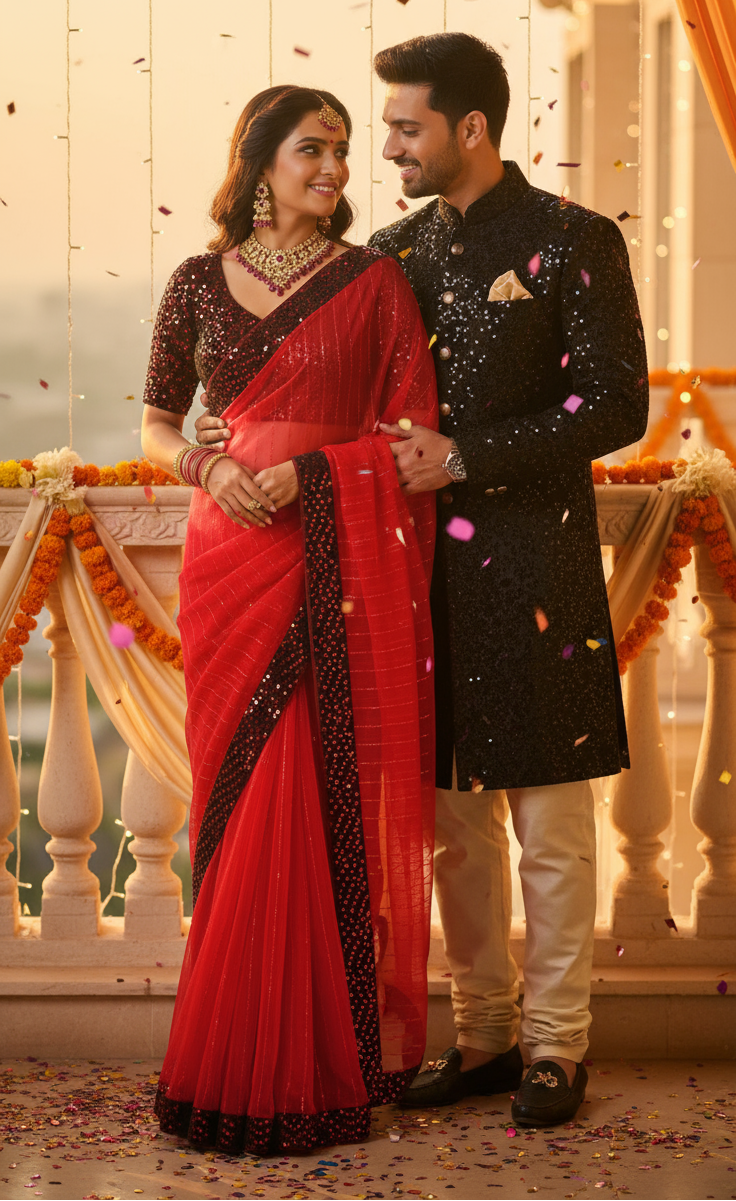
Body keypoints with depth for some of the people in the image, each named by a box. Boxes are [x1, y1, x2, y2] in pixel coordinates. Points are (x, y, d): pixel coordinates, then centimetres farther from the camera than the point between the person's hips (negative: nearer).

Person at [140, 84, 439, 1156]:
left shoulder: (374, 283, 4)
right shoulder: (200, 283, 10)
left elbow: (414, 431, 1)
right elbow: (156, 422, 15)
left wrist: (309, 471, -12)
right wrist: (209, 465, -6)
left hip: (341, 563, -2)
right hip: (232, 560, 2)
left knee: (328, 800, -4)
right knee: (241, 797, 4)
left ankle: (326, 1058, 6)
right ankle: (241, 1057, 14)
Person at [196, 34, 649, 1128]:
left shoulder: (573, 243, -5)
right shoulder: (396, 249, 12)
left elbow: (618, 406, -11)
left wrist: (466, 457, -15)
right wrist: (243, 431, 1)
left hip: (531, 570, -5)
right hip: (425, 565, 6)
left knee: (548, 826, 2)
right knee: (453, 815, 11)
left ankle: (555, 1047, 14)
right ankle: (485, 1034, 23)